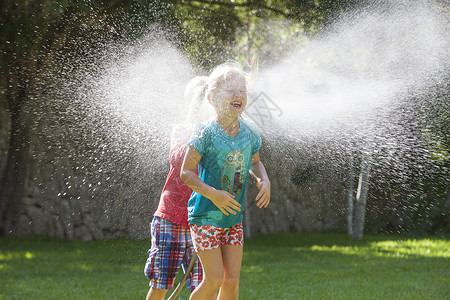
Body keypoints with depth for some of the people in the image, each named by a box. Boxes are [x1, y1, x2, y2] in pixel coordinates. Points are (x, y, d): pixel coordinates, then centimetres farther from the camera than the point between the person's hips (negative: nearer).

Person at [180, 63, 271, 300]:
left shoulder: (249, 132, 0)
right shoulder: (206, 133, -17)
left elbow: (255, 162, 19)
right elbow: (186, 173, -15)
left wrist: (264, 181, -1)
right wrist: (212, 194, -26)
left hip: (233, 217, 5)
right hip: (205, 216, -5)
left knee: (232, 281, 3)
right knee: (214, 280, -8)